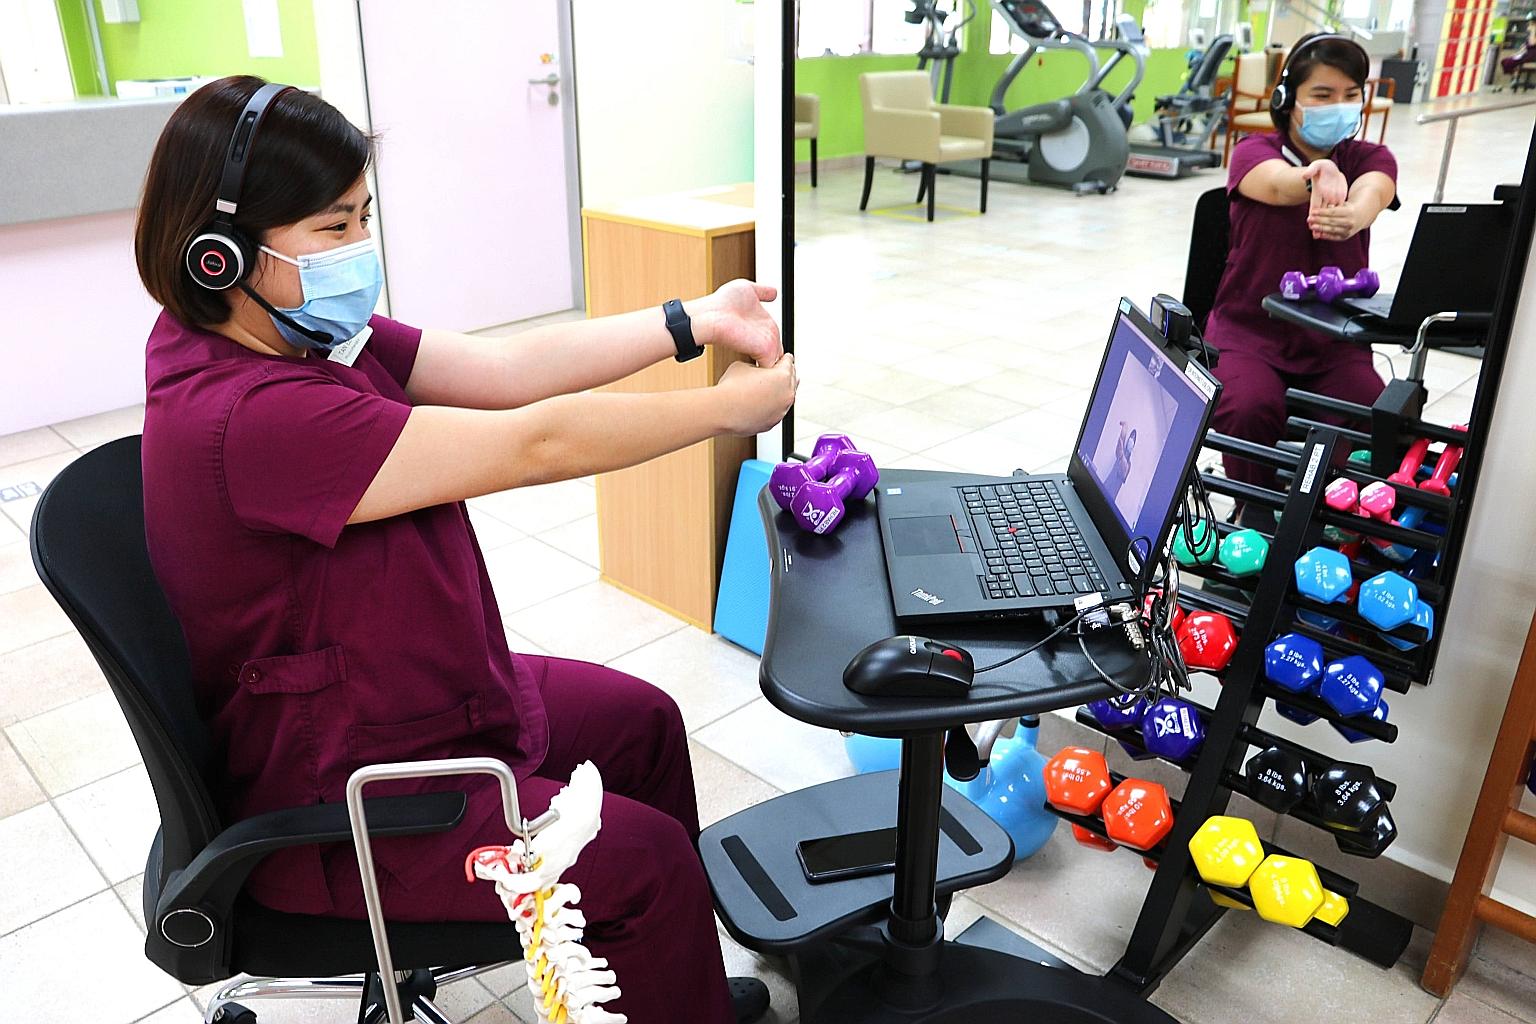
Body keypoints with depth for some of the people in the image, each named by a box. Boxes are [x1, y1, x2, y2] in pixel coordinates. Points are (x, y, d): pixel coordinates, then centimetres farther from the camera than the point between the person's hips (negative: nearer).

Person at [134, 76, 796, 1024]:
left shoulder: (310, 336, -3)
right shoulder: (248, 414, -32)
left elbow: (505, 366, -7)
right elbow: (532, 445, -32)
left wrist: (694, 323, -13)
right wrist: (734, 408, -21)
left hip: (425, 699, 10)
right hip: (332, 813, -10)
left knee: (643, 720, 19)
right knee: (648, 859, -9)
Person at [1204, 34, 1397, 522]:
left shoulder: (1370, 157, 5)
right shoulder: (1253, 152, -2)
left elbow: (1372, 191, -21)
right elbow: (1275, 182, -28)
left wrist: (1354, 214, -48)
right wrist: (1318, 175, -54)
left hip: (1335, 339, 2)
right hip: (1250, 330, -2)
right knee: (1250, 409, -32)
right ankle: (1257, 515, -7)